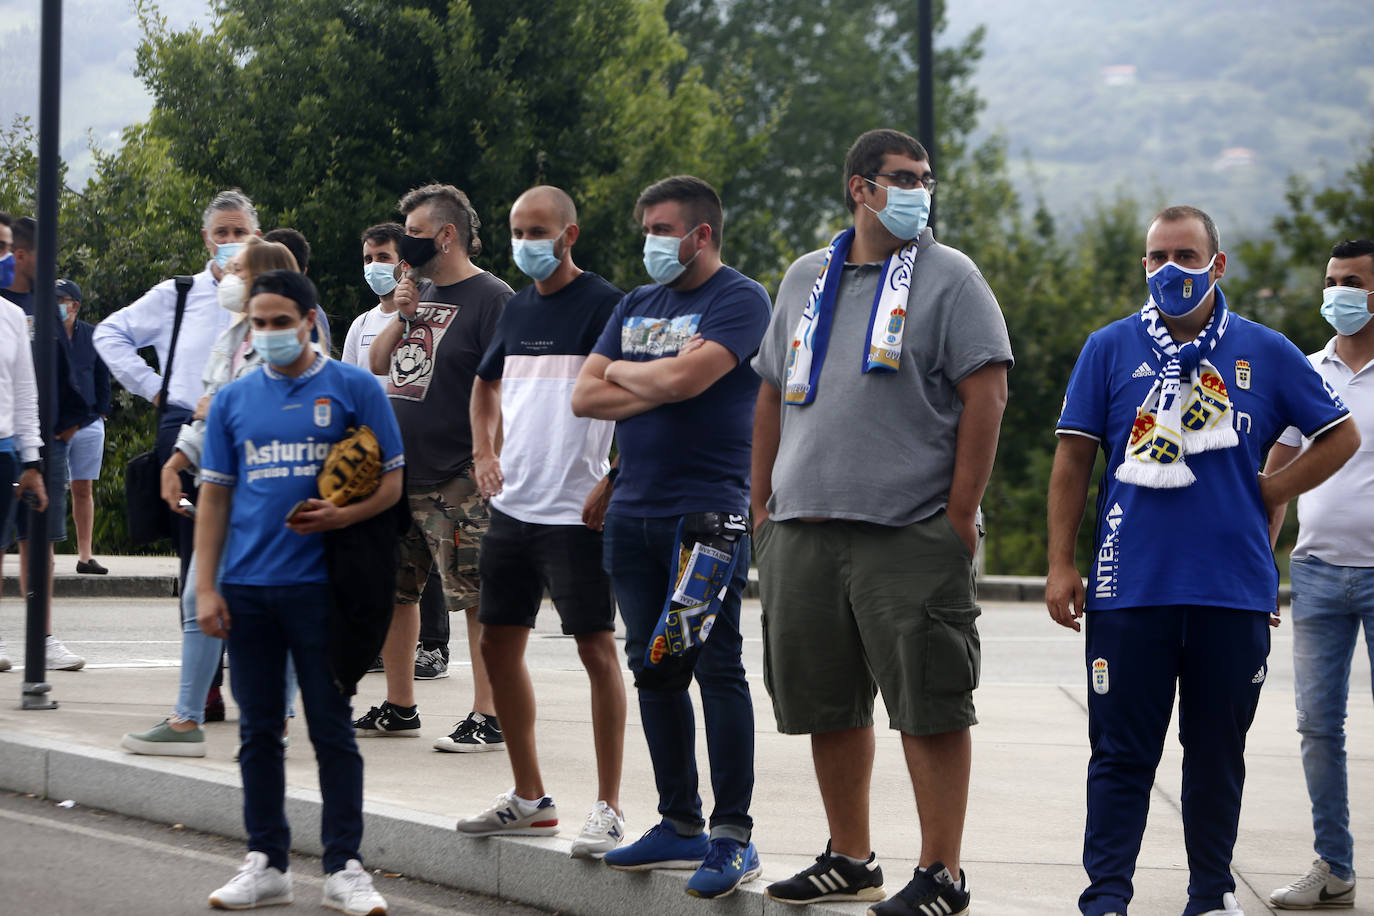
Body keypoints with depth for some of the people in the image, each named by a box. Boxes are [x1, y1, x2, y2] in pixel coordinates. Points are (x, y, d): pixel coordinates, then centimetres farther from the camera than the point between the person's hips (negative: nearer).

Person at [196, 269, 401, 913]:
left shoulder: (354, 389, 2)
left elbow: (393, 480, 1)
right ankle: (266, 864, 16)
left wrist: (343, 515, -18)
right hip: (247, 587, 3)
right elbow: (215, 496, 12)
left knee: (332, 728, 0)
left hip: (320, 586, -3)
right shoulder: (233, 400, 11)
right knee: (259, 730, 8)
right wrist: (206, 588, 4)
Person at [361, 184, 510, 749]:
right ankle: (399, 707, 23)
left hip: (458, 483, -9)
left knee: (478, 597, -6)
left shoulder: (490, 298, -9)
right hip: (397, 473, 9)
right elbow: (378, 364, 17)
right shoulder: (419, 292, 16)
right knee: (393, 591, 12)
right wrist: (401, 315, 0)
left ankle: (489, 719, -4)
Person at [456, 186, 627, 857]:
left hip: (576, 509, -8)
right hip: (513, 504, 8)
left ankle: (608, 808, 1)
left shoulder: (602, 304, -8)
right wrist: (484, 452, 16)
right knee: (499, 643, 10)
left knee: (597, 650, -4)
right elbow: (487, 384, 30)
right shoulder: (518, 309, 14)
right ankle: (528, 797, 22)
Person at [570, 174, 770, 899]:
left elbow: (684, 378, -19)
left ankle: (732, 835, -4)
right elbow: (585, 397, 10)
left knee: (716, 669, -7)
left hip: (707, 513, -7)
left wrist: (622, 372, 0)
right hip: (633, 512, 7)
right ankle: (679, 825, 17)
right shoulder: (636, 306, 18)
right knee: (655, 672, 9)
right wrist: (660, 386, -5)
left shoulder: (739, 299, -5)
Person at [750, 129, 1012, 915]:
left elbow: (986, 393, -7)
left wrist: (961, 512, -13)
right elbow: (773, 395, 21)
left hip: (910, 532, -6)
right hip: (803, 528, 6)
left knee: (929, 705, -6)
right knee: (826, 703, 11)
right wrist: (763, 502, 15)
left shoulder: (949, 277, -1)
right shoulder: (806, 280, 16)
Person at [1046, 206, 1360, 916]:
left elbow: (1341, 436, 15)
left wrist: (1274, 491, 3)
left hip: (1235, 591, 1)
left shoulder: (1265, 353, 7)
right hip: (1130, 588, -1)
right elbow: (1074, 458, 6)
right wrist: (1060, 564, 1)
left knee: (1218, 750, 9)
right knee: (1121, 752, -1)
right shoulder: (1110, 349, 6)